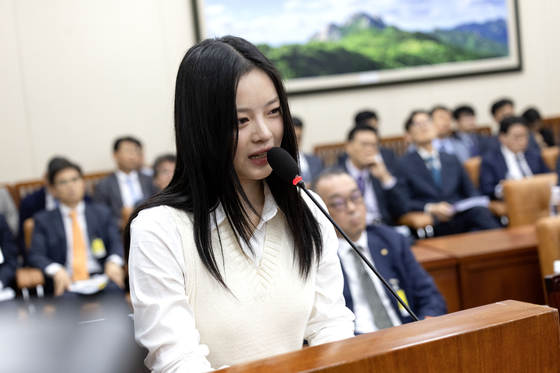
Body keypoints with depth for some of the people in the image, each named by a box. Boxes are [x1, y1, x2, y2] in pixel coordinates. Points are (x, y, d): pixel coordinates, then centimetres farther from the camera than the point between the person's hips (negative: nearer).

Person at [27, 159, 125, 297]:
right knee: (66, 297, -38)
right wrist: (56, 271, -18)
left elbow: (116, 244, 10)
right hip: (65, 282, -2)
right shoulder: (43, 220, 16)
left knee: (114, 288, -34)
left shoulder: (102, 213, 21)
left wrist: (113, 262, -14)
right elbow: (36, 255, 4)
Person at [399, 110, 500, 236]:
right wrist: (430, 208, -16)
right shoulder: (403, 164, 10)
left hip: (461, 216, 5)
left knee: (480, 212, -33)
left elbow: (469, 190, 24)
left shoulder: (452, 160, 26)